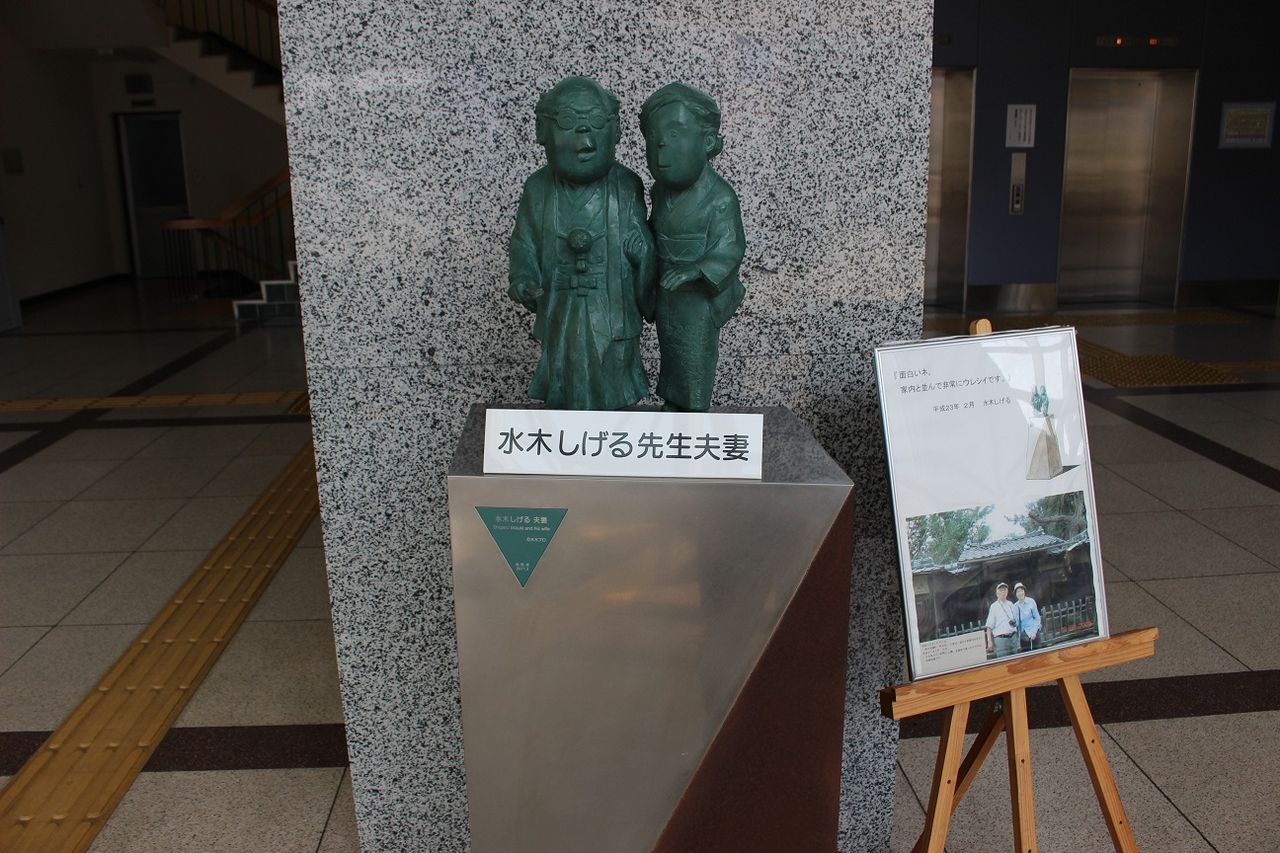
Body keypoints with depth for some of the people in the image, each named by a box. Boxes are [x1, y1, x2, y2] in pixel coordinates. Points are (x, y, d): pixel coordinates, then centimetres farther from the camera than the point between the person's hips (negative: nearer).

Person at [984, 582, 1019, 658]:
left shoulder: (1011, 605, 14)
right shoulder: (994, 606, -2)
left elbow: (1016, 620, 20)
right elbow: (989, 626, -5)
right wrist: (989, 641, -12)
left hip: (1013, 637, 5)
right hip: (1001, 639, -5)